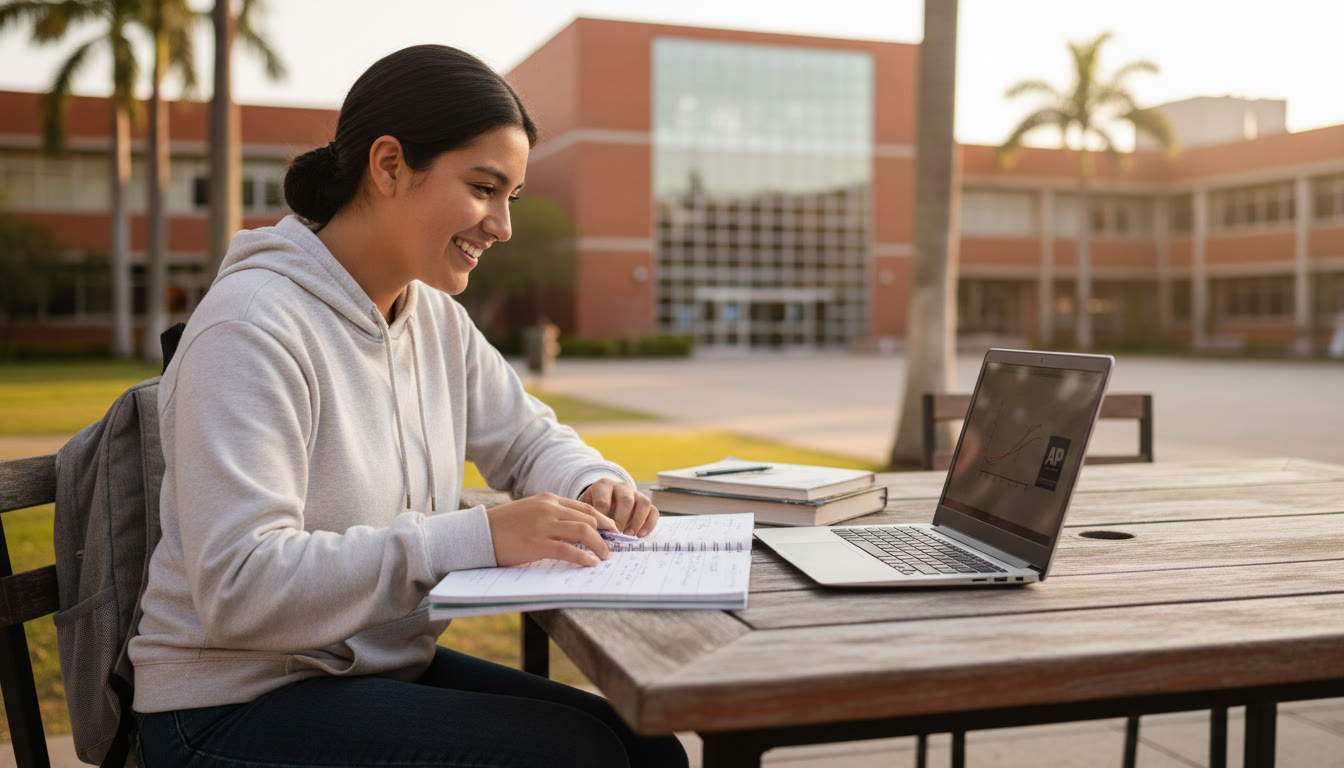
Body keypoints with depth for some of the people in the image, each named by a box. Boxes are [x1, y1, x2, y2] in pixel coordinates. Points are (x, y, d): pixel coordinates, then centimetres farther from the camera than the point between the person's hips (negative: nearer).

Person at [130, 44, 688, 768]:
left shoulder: (434, 317, 5)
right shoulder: (252, 329, -21)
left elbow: (529, 439, 16)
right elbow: (240, 588, -28)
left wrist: (592, 487, -8)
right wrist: (480, 536, -34)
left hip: (383, 670, 8)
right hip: (237, 704, -7)